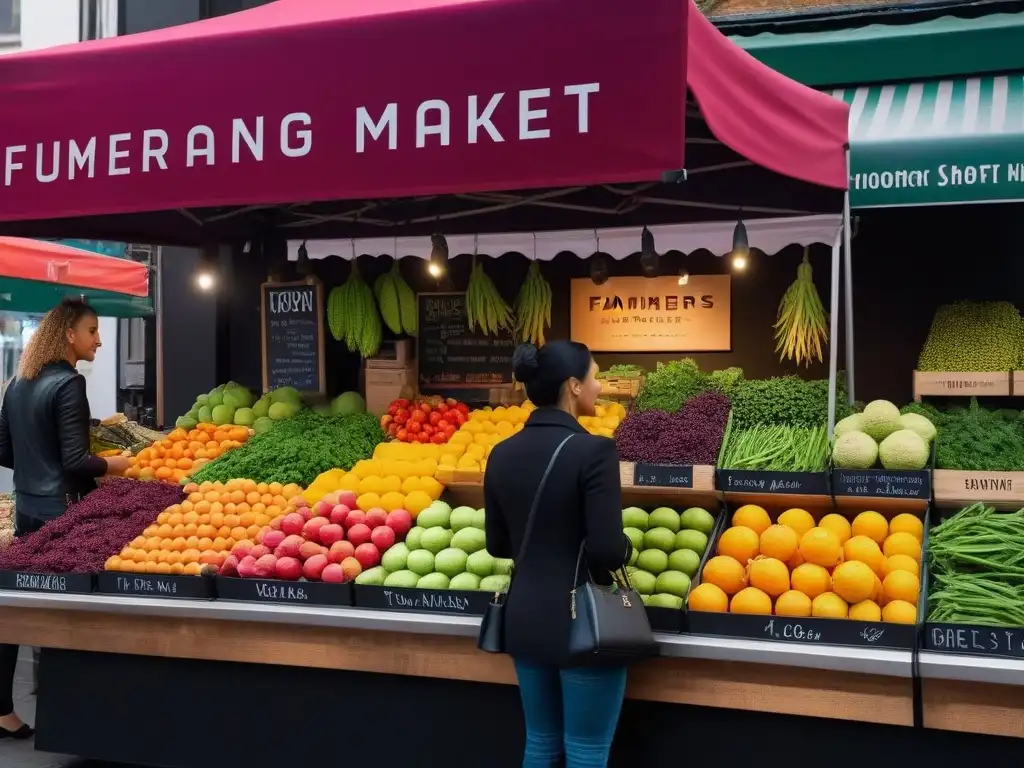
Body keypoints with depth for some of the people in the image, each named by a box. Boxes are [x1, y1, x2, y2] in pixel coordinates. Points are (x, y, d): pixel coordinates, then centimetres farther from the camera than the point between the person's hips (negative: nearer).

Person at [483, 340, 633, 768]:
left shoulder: (502, 454, 2)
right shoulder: (593, 450, -18)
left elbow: (497, 545, 10)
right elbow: (608, 551, -21)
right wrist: (627, 550, 0)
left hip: (525, 617, 6)